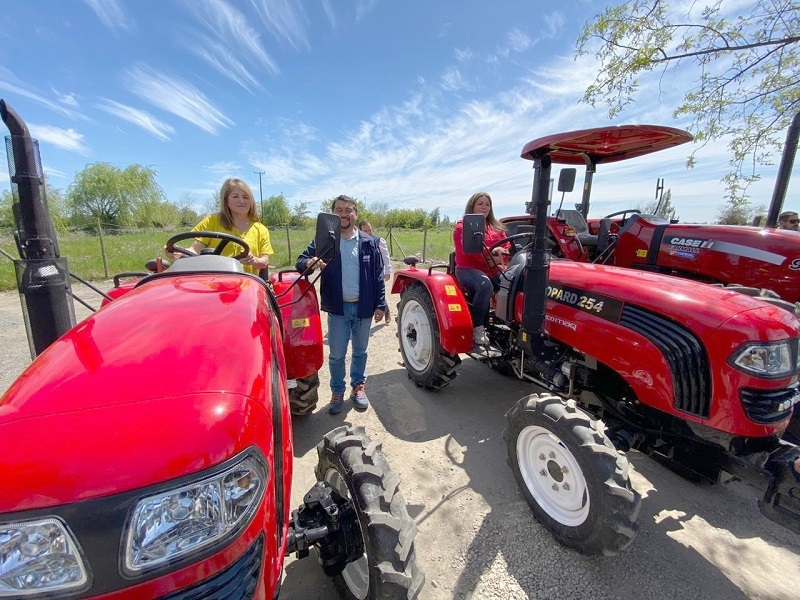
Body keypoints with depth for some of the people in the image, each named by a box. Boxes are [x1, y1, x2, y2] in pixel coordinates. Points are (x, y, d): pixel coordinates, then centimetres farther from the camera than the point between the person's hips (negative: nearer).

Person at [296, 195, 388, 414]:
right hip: (338, 308, -1)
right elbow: (301, 261, -5)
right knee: (336, 354, 8)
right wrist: (310, 262, -30)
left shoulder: (369, 242, 1)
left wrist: (380, 304, -1)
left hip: (363, 307, 1)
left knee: (360, 352, 17)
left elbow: (378, 276, 2)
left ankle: (358, 386, 36)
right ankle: (337, 391, 28)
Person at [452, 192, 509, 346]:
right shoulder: (463, 226, 3)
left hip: (493, 270, 6)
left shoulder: (497, 228, 22)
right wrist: (491, 251, -18)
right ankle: (477, 328, -25)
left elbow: (507, 249, 14)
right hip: (468, 269, -5)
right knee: (485, 285, -38)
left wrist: (499, 257, -10)